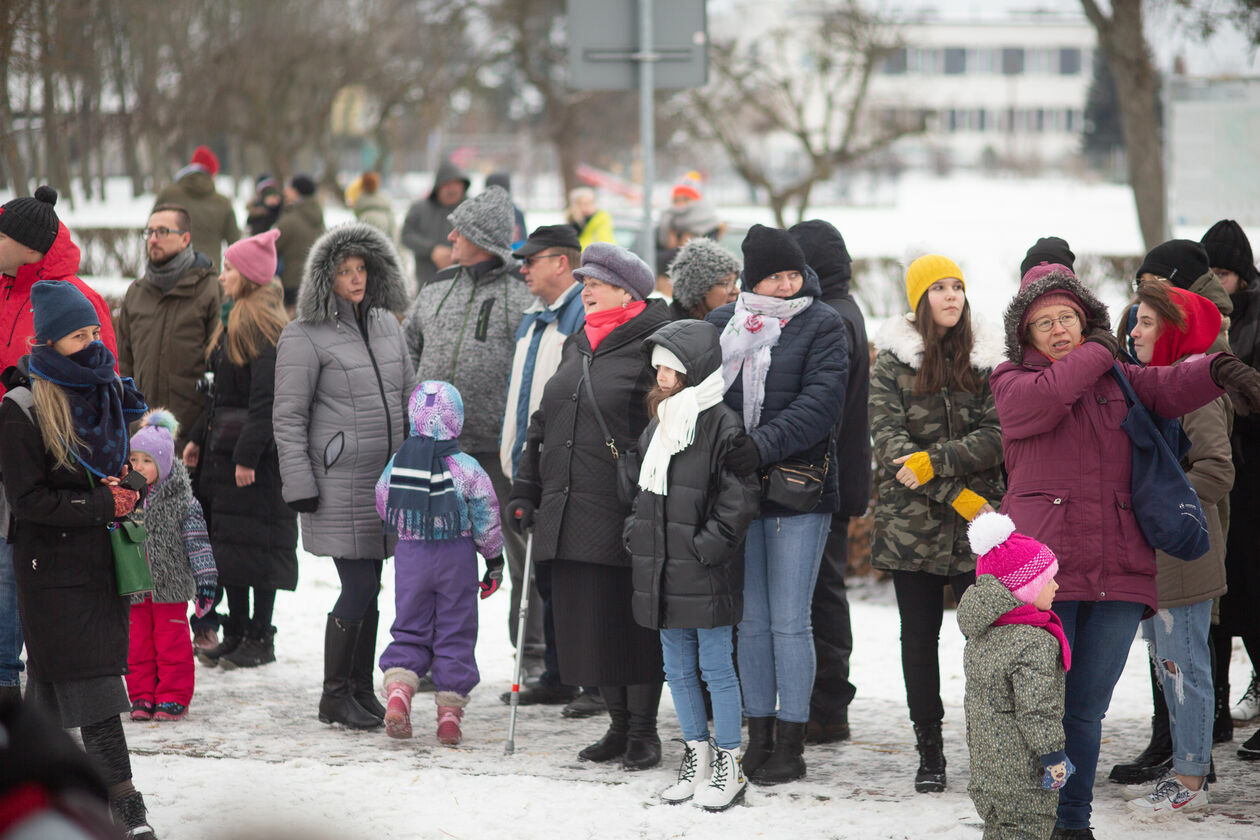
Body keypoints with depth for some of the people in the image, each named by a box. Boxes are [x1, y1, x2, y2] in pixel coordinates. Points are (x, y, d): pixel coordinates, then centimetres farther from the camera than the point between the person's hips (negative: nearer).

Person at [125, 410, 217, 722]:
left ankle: (173, 698, 8)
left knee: (172, 644, 1)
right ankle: (142, 697, 15)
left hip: (170, 588, -3)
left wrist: (205, 580, -8)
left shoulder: (181, 500, -5)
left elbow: (198, 542, -4)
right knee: (137, 644, 6)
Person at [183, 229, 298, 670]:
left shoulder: (266, 327, -14)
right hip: (224, 450, 10)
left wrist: (248, 455, -23)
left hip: (257, 453, -10)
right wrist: (199, 438, 19)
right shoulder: (233, 323, 16)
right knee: (226, 543, 11)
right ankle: (235, 633, 18)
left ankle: (260, 639, 2)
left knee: (254, 545, -4)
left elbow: (266, 399, -20)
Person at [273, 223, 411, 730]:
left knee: (370, 588, 9)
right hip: (339, 482, -6)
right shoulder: (304, 337, -8)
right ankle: (334, 696, 3)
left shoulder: (385, 324, 12)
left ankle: (362, 689, 19)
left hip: (387, 478, 6)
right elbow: (288, 417, -8)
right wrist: (299, 486, -12)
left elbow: (406, 398, 19)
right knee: (358, 588, -9)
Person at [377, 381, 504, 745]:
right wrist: (495, 561, 6)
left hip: (411, 553, 2)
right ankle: (449, 712, 7)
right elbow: (486, 522, -6)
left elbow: (384, 508, 9)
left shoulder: (397, 463, -4)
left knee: (410, 629, 12)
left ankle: (398, 691, -10)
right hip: (456, 557, -2)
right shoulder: (467, 469, -11)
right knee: (455, 633, 7)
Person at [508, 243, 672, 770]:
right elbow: (544, 423, 24)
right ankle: (619, 725, 19)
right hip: (570, 510, 8)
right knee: (589, 621, 8)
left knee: (635, 622, -1)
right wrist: (525, 490, 19)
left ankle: (644, 731, 10)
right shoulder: (577, 348, 18)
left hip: (626, 512, -8)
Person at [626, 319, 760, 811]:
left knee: (716, 667, -1)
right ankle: (696, 757, 23)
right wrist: (636, 532, 12)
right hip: (661, 570, 8)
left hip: (706, 576, -8)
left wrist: (708, 545, -16)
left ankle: (728, 766, 8)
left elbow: (741, 498, -15)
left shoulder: (722, 425, -11)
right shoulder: (658, 425, 13)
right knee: (677, 668, 13)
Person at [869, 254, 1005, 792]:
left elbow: (996, 437, -3)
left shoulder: (986, 360, 7)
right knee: (919, 636, 4)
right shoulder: (892, 361, 4)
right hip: (912, 521, 0)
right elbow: (889, 439, -6)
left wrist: (934, 461, -17)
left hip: (976, 525, 0)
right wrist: (956, 495, -13)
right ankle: (929, 753, 13)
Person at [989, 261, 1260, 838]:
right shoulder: (1013, 382, 7)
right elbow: (1041, 401, -15)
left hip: (1117, 570, 3)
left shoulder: (1119, 379, 16)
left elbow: (1169, 387, -2)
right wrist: (1095, 355, -3)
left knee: (1086, 710, 10)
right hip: (1042, 569, -3)